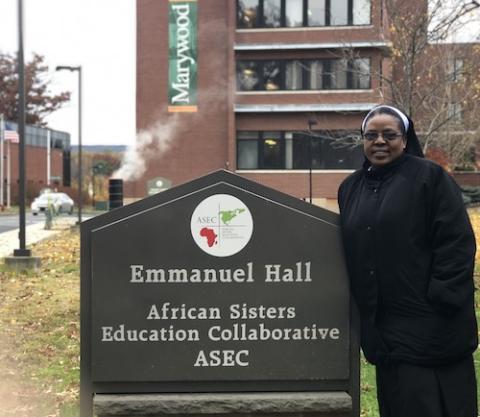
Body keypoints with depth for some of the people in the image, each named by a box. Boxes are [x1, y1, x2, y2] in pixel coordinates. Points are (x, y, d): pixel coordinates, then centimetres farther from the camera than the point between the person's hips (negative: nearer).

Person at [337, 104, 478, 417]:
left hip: (429, 322, -5)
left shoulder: (430, 177, -3)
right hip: (381, 325, 6)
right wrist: (361, 306, 14)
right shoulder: (350, 187, 15)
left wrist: (442, 300, -16)